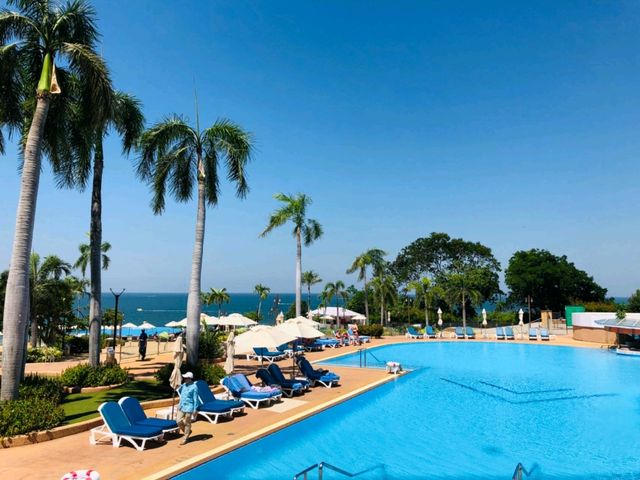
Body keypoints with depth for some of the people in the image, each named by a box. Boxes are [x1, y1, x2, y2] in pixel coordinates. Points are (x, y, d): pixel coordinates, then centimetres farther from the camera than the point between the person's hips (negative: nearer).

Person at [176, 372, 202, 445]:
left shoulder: (194, 387, -14)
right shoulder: (184, 385, 6)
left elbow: (195, 399, -12)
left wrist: (195, 409, -13)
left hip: (189, 408, -7)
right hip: (181, 406, 7)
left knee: (187, 423, 3)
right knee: (179, 421, 6)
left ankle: (185, 439, 18)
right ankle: (188, 431, 30)